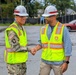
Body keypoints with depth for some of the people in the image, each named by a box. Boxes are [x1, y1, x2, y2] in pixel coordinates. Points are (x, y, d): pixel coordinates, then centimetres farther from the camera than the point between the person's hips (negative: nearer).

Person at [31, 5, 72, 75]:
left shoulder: (63, 29, -13)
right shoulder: (43, 29, 1)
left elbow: (68, 47, -13)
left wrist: (66, 62, -16)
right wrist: (35, 49, -9)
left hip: (58, 61, -4)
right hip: (45, 61, 4)